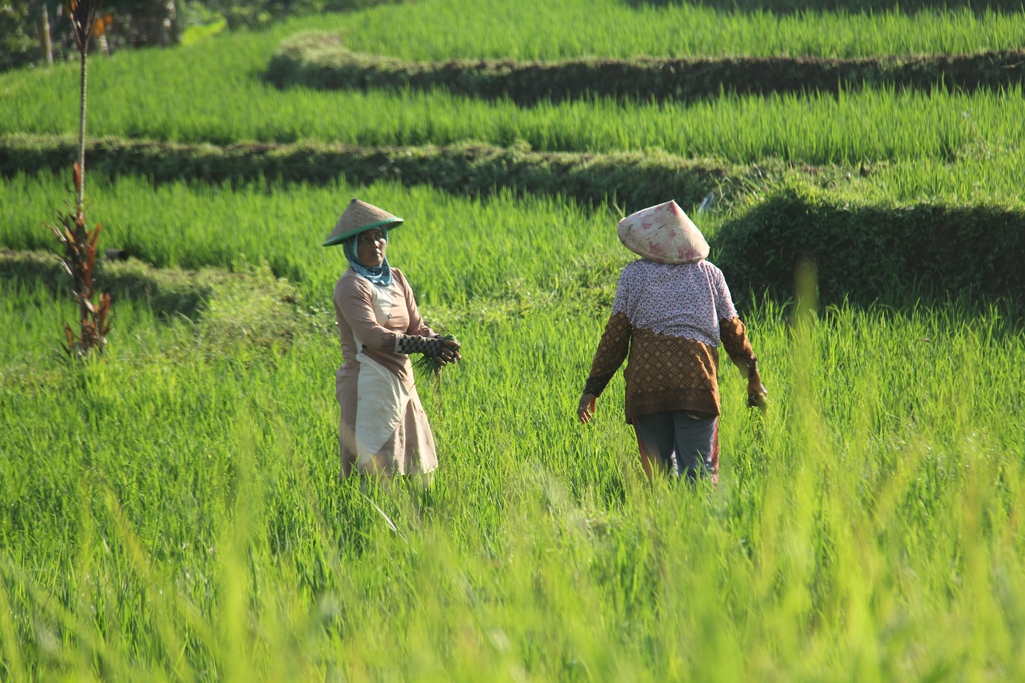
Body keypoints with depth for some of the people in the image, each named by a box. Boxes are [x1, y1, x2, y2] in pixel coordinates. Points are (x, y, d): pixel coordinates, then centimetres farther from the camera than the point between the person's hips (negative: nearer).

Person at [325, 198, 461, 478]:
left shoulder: (395, 279, 13)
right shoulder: (351, 286, -11)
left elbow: (416, 327, 9)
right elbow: (372, 335, -23)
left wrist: (441, 345, -14)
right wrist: (427, 346, -30)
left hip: (401, 384, 8)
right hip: (368, 386, -8)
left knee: (415, 470, 9)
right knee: (373, 473, -8)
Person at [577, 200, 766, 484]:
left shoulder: (634, 274, 7)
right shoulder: (710, 274, 12)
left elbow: (615, 336, 3)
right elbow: (732, 332, 14)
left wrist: (592, 388, 7)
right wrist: (754, 378, 25)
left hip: (646, 384, 0)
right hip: (696, 384, 0)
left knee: (659, 470, 8)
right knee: (699, 471, -3)